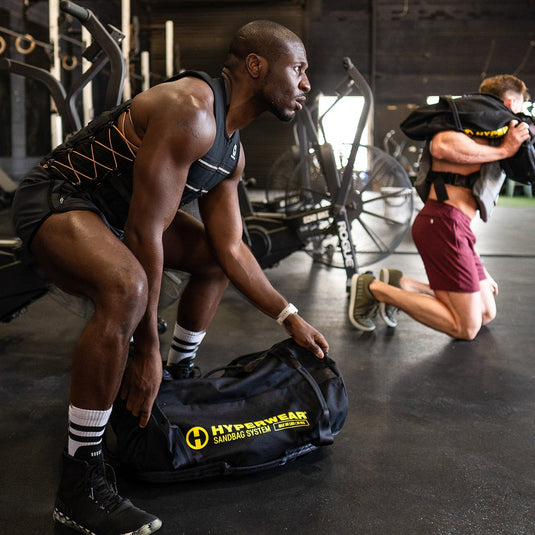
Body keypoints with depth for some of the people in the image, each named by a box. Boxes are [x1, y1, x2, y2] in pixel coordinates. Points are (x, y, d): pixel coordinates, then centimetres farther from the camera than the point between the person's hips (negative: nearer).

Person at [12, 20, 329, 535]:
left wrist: (290, 319, 7)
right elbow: (145, 231, -29)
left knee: (215, 258, 19)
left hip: (112, 209, 11)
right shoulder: (189, 110, -26)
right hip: (55, 198, -10)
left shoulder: (232, 151, 5)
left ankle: (179, 381, 33)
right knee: (127, 287, -38)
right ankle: (79, 485, -24)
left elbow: (230, 248, 8)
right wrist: (146, 348, -25)